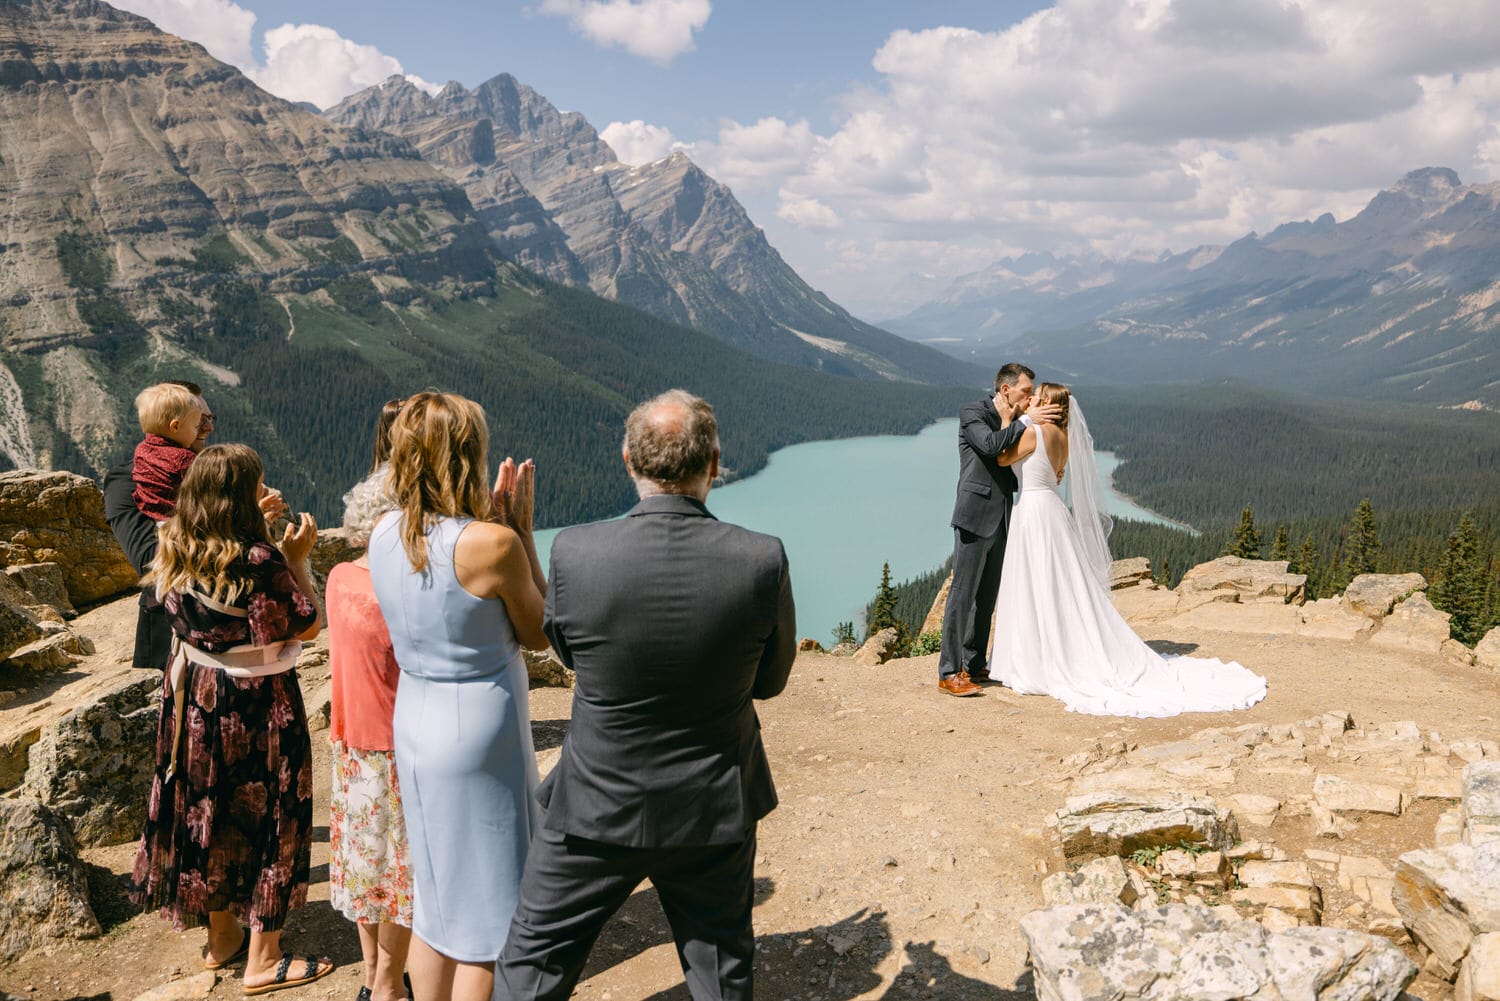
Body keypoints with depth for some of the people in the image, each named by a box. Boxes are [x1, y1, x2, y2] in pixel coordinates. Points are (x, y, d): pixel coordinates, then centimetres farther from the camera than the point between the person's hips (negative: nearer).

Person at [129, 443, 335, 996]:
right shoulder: (260, 562, -24)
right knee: (267, 819, 7)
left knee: (210, 810, 20)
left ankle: (222, 938, 36)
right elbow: (305, 626, -15)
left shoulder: (174, 552, -3)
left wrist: (263, 539, 12)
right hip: (257, 707, -7)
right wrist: (298, 558, -9)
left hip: (194, 700, 7)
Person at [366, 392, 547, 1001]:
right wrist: (522, 529, -8)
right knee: (488, 912, 9)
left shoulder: (385, 534, -2)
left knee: (437, 901, 22)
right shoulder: (492, 543, -23)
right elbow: (539, 635, -7)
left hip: (413, 720, 7)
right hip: (480, 728, -7)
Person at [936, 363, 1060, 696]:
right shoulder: (972, 412, -5)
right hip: (975, 516, -8)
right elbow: (991, 444, -24)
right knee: (963, 593, -7)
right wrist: (1026, 420, -19)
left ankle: (974, 665, 20)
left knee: (987, 596, 11)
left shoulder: (1014, 424, 15)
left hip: (1000, 520, 8)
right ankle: (949, 672, -5)